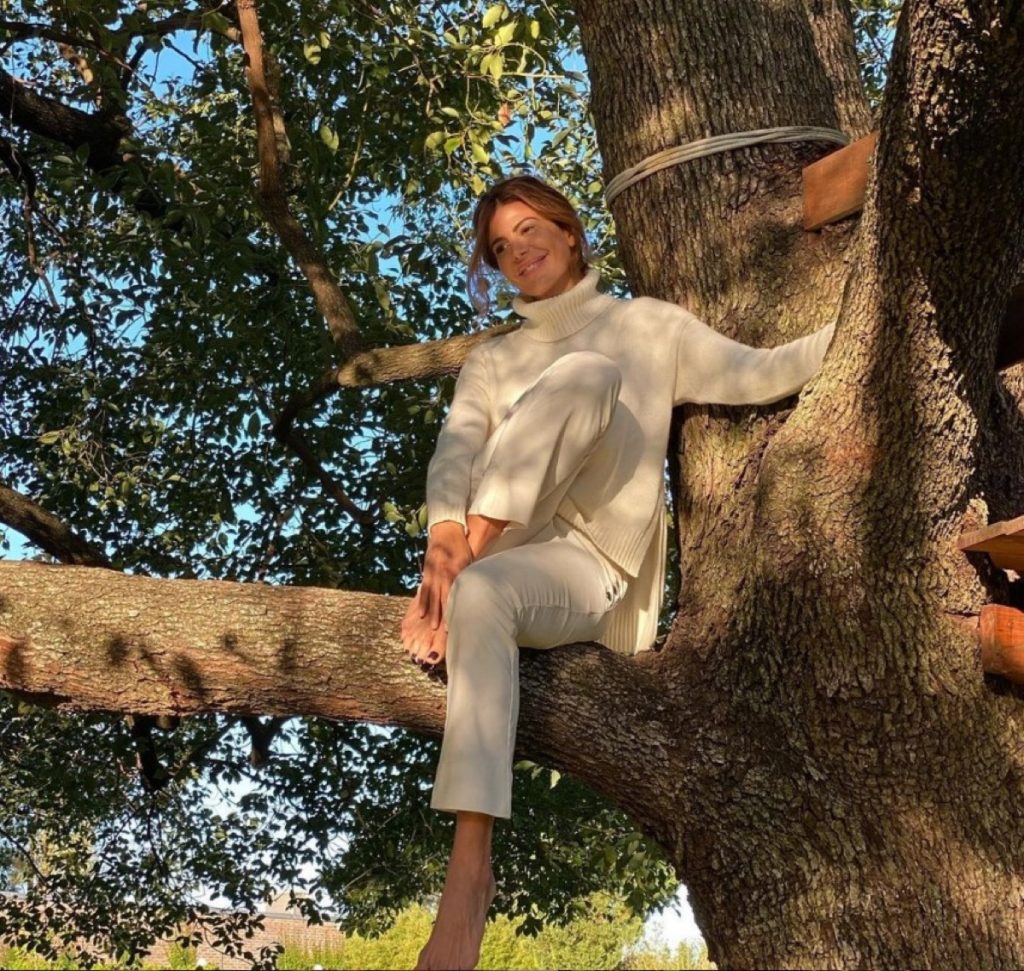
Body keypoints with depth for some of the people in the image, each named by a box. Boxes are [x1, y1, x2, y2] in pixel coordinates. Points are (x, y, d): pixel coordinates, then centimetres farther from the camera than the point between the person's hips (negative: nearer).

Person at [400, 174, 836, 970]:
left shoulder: (648, 327, 18)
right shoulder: (491, 361, 24)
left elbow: (757, 375, 3)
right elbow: (454, 454, 4)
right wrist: (444, 535, -17)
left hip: (592, 566, -2)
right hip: (502, 555, 3)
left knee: (583, 373, -25)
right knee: (479, 596, -35)